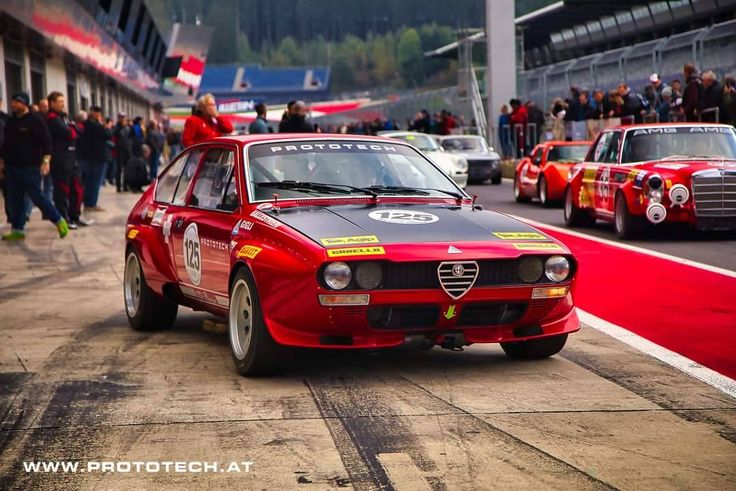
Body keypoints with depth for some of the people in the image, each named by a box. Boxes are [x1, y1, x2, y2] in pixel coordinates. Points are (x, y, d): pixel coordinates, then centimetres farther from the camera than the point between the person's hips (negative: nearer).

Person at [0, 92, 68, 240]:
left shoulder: (35, 121, -7)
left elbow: (46, 142, -12)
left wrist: (46, 161, -21)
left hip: (30, 167, -7)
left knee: (37, 197, -7)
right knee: (14, 200, 6)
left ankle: (59, 221, 5)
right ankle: (17, 229, 12)